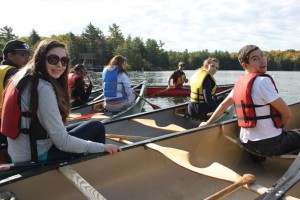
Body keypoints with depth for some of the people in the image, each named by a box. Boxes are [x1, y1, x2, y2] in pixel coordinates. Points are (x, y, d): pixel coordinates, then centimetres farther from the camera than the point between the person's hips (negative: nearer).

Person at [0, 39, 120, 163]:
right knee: (97, 128, -5)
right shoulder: (44, 88, -24)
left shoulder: (25, 76, 5)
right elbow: (62, 142, -24)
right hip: (36, 159, -9)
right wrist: (102, 147, -17)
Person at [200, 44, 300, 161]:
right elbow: (287, 114, -13)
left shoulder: (240, 83, 6)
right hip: (270, 143, -7)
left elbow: (223, 105, 14)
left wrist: (208, 122, 26)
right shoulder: (263, 80, -18)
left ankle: (258, 155, 20)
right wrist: (279, 126, 6)